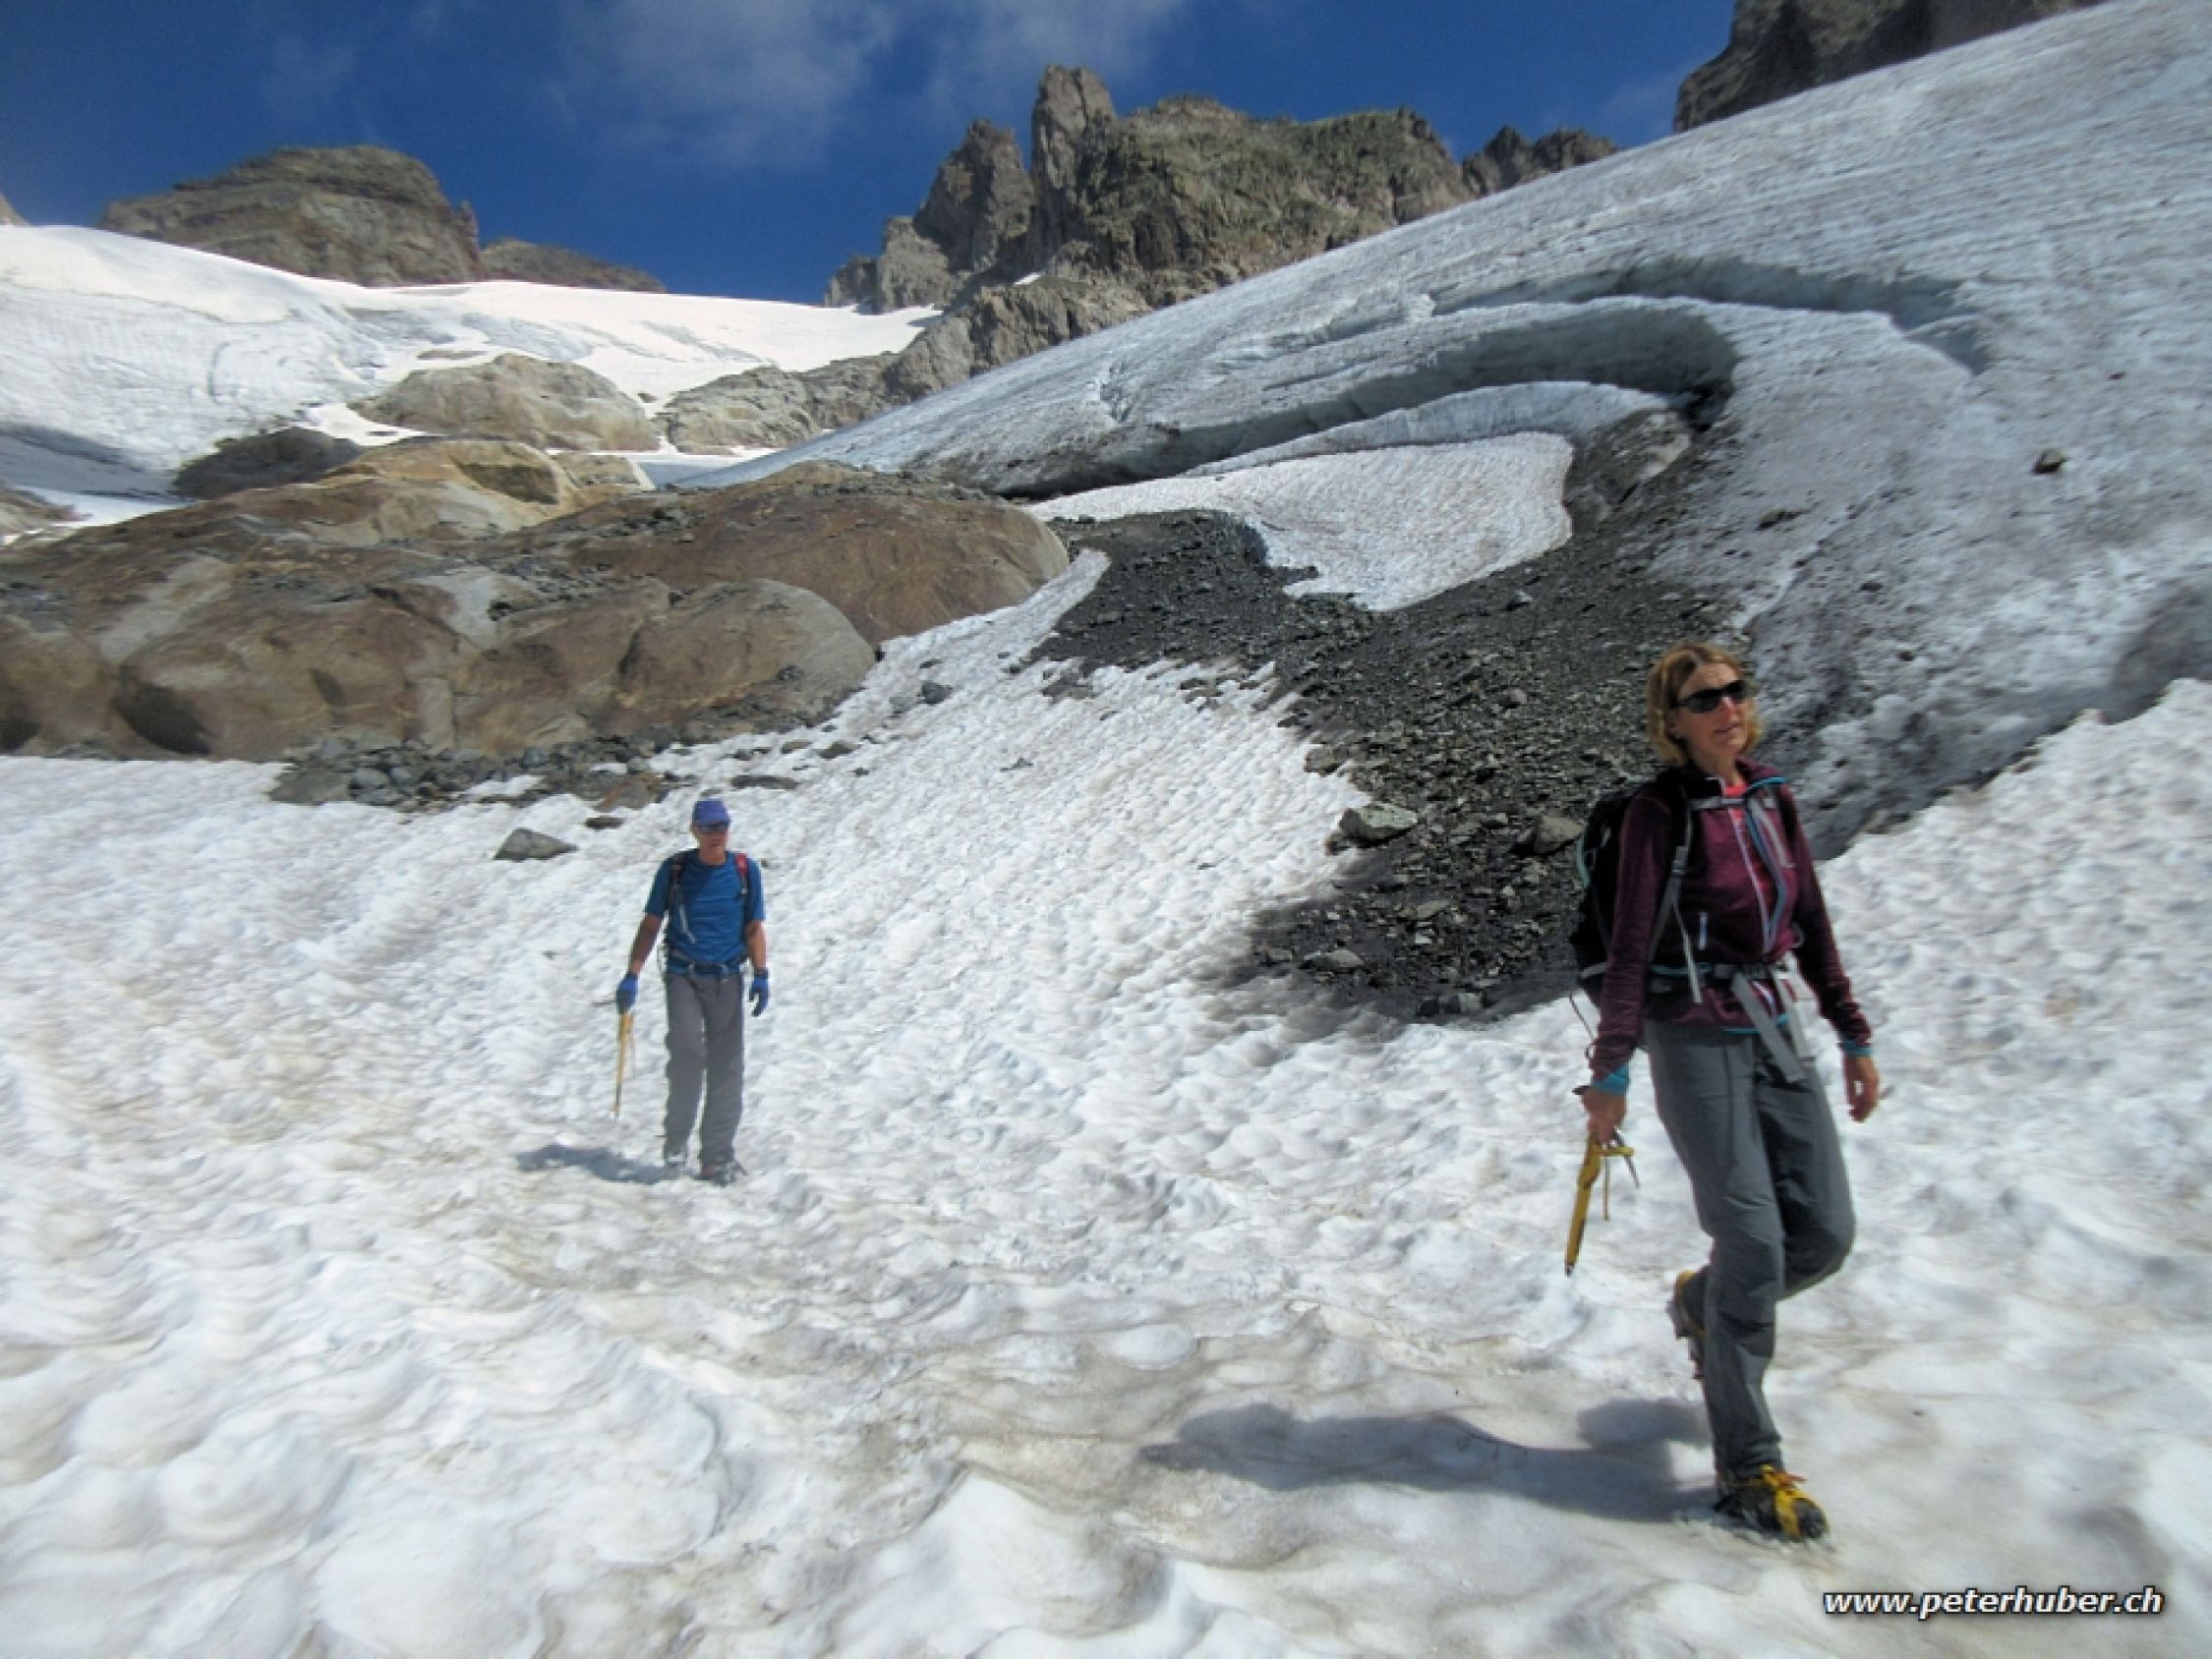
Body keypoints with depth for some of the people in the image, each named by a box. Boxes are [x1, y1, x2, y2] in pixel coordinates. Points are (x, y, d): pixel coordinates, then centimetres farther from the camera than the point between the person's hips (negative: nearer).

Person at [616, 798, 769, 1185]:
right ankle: (676, 1137, 0)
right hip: (683, 977, -1)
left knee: (726, 1067, 0)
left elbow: (755, 927, 7)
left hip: (727, 980, 1)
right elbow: (650, 924, 7)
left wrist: (761, 975, -5)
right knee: (687, 1051, -20)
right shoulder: (674, 870, 3)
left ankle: (717, 1157, 9)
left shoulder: (745, 870, 4)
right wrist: (632, 975, 0)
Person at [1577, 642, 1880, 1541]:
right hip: (1695, 1036, -6)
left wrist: (1854, 1035, 15)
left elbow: (1811, 922, 15)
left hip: (1775, 1027, 6)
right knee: (1754, 1241, -7)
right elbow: (1630, 947, -12)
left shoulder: (1771, 795, 9)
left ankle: (1702, 1302, 34)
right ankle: (1747, 1466, 7)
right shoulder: (1658, 810, -9)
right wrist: (1609, 1071, -13)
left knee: (1825, 1234, 3)